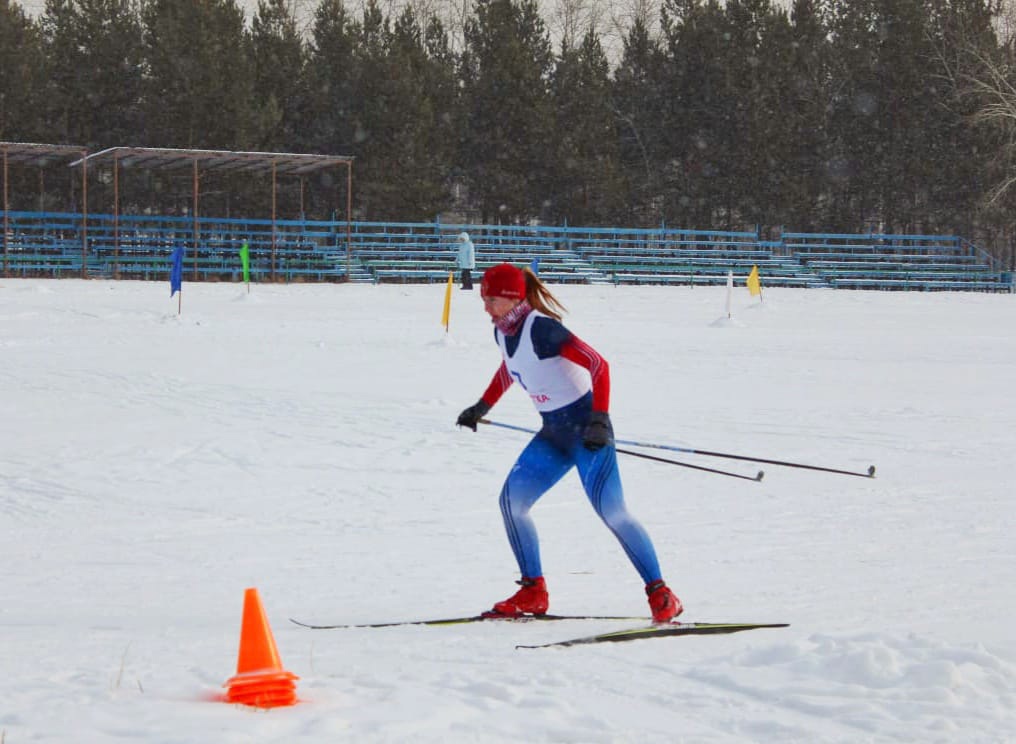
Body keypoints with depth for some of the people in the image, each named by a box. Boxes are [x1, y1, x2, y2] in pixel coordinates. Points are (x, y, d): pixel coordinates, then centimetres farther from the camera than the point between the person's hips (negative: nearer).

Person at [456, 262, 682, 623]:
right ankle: (533, 592, 7)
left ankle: (660, 594, -3)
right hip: (553, 432, 8)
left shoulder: (540, 328, -21)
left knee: (611, 512, -12)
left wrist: (600, 419, -31)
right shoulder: (503, 331, 4)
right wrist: (481, 407, 34)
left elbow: (598, 365, -24)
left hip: (585, 428, -8)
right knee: (511, 500, -1)